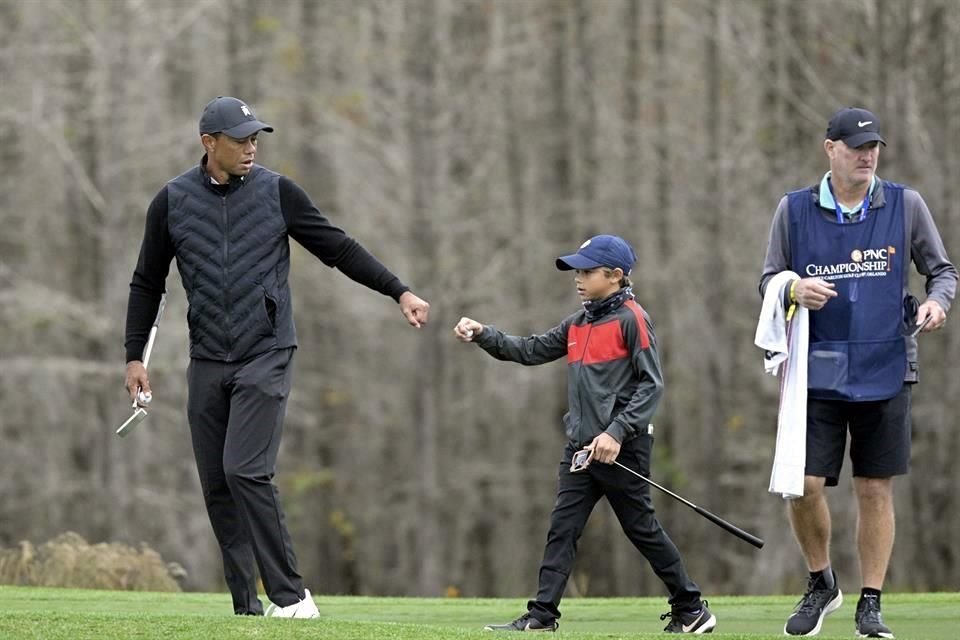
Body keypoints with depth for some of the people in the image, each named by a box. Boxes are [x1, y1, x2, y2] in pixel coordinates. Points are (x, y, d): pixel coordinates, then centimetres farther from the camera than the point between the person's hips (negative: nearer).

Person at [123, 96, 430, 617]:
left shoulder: (276, 192, -2)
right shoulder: (172, 201, 2)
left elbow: (338, 249, 3)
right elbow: (147, 283, 10)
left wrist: (399, 292, -2)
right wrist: (134, 356, 7)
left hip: (265, 358, -3)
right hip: (207, 362, 3)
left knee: (246, 471, -18)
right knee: (217, 486, 4)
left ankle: (290, 595, -15)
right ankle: (246, 608, 11)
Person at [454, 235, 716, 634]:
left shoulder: (631, 319, -8)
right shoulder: (578, 324, 15)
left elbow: (651, 384, -13)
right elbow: (531, 351, 16)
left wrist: (617, 432, -21)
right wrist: (483, 336, 2)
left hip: (621, 448, -7)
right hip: (582, 447, 7)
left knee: (642, 528, 0)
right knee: (562, 530, 1)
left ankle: (691, 610, 10)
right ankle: (541, 616, -1)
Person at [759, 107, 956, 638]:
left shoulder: (905, 206, 2)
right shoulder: (794, 210, 3)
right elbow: (767, 281, 9)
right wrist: (793, 289, -14)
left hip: (884, 372, 0)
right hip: (817, 370, 0)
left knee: (875, 489, 2)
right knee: (804, 484, -7)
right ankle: (821, 584, 16)